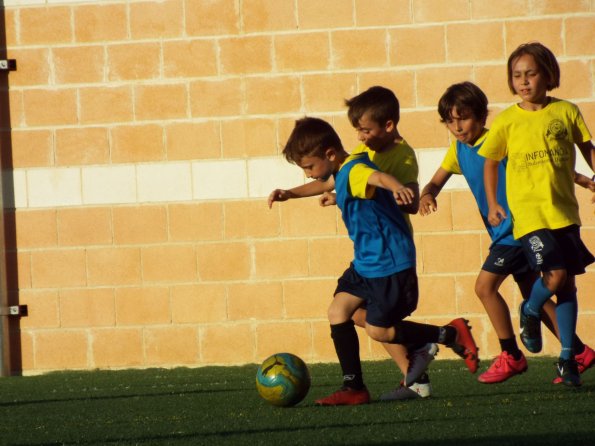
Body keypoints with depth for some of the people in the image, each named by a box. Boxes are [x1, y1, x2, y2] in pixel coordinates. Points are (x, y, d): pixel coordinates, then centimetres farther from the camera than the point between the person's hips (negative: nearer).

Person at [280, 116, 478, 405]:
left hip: (389, 264, -10)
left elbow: (378, 177, -47)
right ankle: (353, 387, 1)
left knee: (378, 331, -2)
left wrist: (396, 187, -69)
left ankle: (452, 335, 12)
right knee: (337, 311, 0)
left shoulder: (354, 171, -23)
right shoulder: (342, 174, 8)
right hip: (365, 263, 10)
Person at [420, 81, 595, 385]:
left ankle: (511, 356, -5)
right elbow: (437, 181, 12)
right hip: (502, 232, 8)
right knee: (532, 294, 10)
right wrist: (427, 195, -12)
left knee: (485, 285, -13)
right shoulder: (458, 149, 7)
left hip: (518, 226, -8)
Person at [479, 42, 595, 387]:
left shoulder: (567, 111, 3)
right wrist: (492, 204, 6)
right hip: (529, 213, -2)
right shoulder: (507, 121, 0)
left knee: (567, 282, 6)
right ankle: (530, 312, 15)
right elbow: (491, 161, 11)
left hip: (564, 211, 3)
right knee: (554, 275, -18)